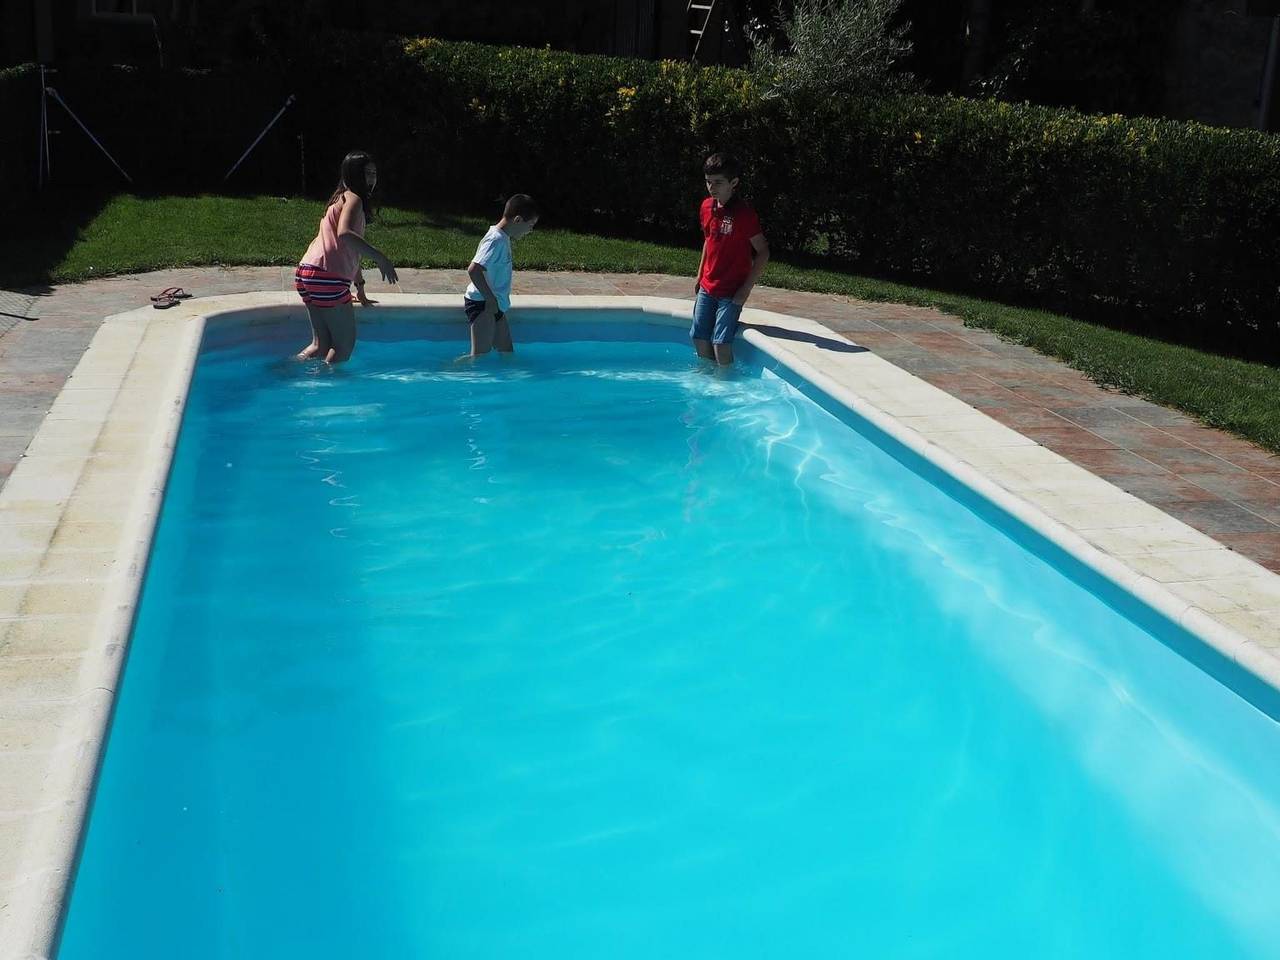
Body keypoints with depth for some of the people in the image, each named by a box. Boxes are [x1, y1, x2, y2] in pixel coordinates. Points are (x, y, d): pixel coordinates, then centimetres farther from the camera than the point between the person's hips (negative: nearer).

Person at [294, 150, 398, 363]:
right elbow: (344, 234, -27)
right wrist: (380, 257, -30)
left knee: (321, 344, 15)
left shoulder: (341, 199, 25)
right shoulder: (353, 199, -5)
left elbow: (350, 251, 32)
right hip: (327, 276, -9)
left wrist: (360, 286, 37)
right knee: (345, 344, 1)